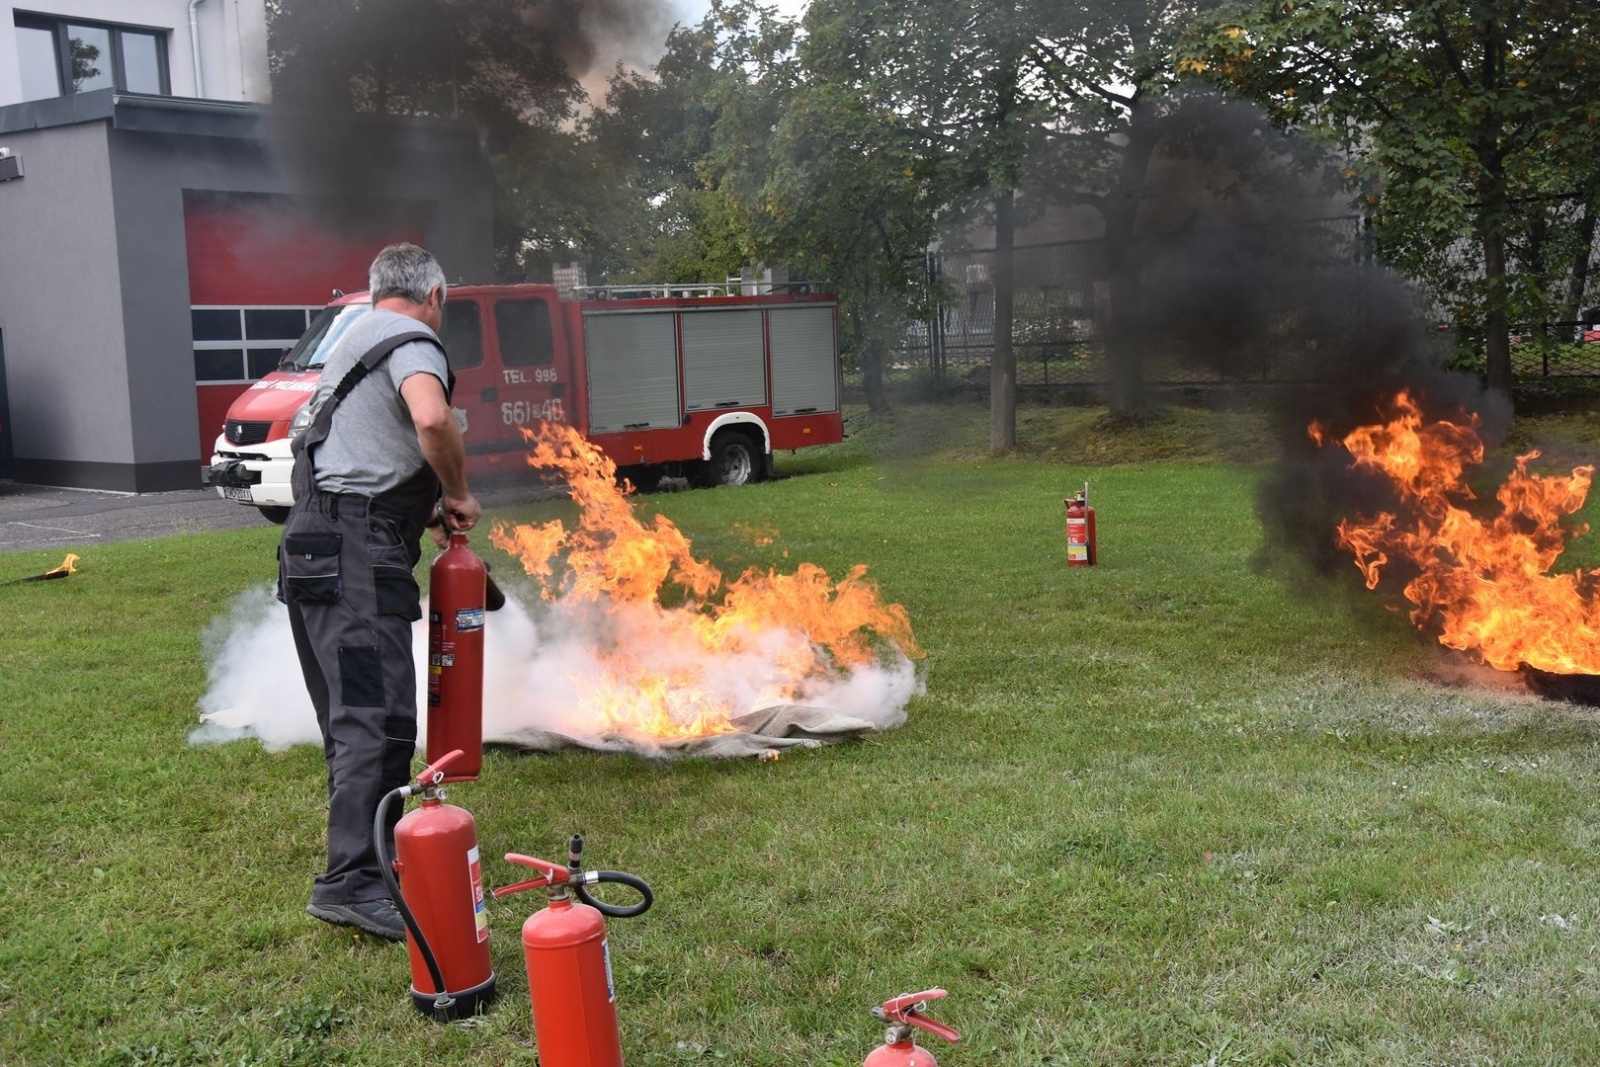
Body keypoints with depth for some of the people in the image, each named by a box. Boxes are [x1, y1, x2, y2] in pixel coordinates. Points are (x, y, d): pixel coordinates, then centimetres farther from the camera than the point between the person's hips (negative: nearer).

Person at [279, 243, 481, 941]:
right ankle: (351, 881, -19)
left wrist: (426, 510, 28)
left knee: (353, 716, 16)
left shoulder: (356, 341, 27)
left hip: (315, 550, 10)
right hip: (356, 551, -10)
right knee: (379, 718, -15)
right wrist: (457, 494, -9)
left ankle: (374, 846, 27)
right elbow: (433, 420, -26)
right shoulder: (410, 341, -4)